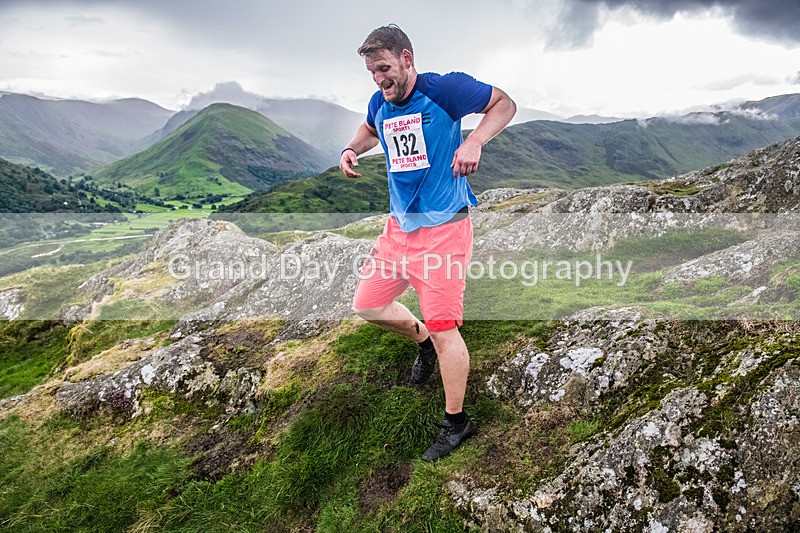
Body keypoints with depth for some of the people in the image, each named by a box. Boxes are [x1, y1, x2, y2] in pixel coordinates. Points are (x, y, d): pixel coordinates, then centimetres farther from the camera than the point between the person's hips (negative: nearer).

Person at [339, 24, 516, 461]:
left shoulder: (444, 89, -12)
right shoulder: (380, 104, 7)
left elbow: (504, 104, -2)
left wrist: (474, 142, -20)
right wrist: (352, 149, 7)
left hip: (443, 228, -7)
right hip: (400, 225, 8)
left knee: (443, 327, -5)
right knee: (367, 304, 13)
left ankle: (456, 422, 14)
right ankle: (423, 342, 41)